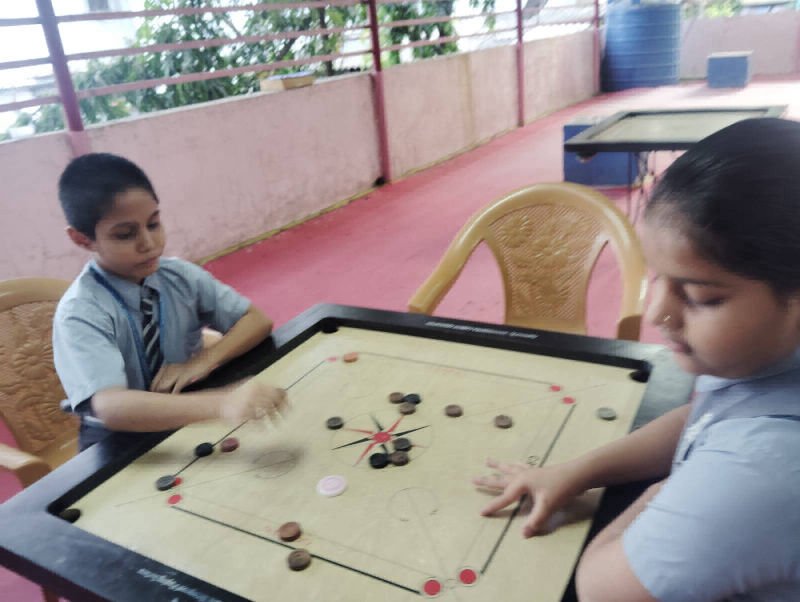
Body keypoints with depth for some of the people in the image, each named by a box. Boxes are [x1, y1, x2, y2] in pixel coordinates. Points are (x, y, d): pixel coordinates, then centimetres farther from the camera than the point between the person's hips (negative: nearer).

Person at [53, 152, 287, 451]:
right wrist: (222, 404, -50)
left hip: (189, 422, 5)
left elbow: (258, 320, -3)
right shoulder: (80, 312, -21)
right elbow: (110, 407, -36)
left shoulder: (179, 274, -7)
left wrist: (204, 360, -21)